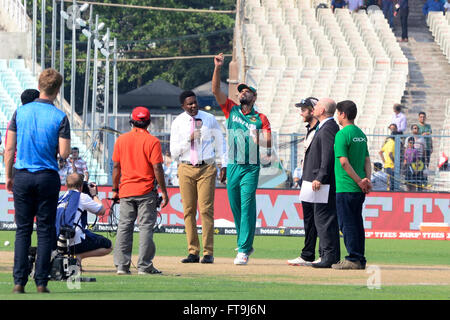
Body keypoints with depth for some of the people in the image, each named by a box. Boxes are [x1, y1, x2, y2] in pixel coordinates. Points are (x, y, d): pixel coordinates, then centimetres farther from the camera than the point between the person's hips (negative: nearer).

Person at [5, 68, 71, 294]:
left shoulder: (20, 112, 1)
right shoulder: (59, 117, -6)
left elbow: (9, 149, 1)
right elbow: (64, 153, -10)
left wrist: (8, 176, 10)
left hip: (22, 176, 2)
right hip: (48, 177, -2)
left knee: (22, 230, 6)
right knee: (45, 231, 4)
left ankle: (19, 282, 1)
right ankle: (41, 282, 1)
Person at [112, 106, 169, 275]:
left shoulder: (121, 140, 4)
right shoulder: (152, 141, -6)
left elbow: (116, 167, 7)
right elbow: (157, 169, -9)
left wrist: (115, 189, 16)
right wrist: (164, 192, -4)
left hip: (126, 191, 3)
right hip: (146, 191, -3)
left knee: (124, 227, 6)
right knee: (146, 227, 0)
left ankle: (121, 265, 3)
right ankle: (144, 266, -3)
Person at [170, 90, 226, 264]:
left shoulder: (210, 119, 5)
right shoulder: (178, 123, 3)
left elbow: (219, 141, 14)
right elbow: (174, 151, 0)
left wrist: (224, 165, 8)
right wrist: (189, 139, -14)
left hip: (207, 168, -1)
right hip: (186, 169, 1)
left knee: (206, 209, -8)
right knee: (189, 211, 1)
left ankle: (208, 252, -8)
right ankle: (193, 252, 5)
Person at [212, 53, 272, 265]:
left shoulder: (260, 119, 3)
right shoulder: (231, 110, 11)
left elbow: (267, 142, -7)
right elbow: (216, 90, 1)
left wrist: (259, 137, -30)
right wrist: (217, 68, -11)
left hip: (251, 168, -4)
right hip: (233, 166, 4)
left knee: (247, 207, -11)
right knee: (235, 208, 9)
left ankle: (243, 250, -13)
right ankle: (245, 245, 23)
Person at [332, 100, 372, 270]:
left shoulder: (342, 134, -12)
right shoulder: (361, 134, 13)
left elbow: (344, 162, -17)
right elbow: (367, 160, 9)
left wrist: (359, 182, -14)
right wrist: (367, 179, -2)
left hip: (346, 188, -8)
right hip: (359, 191, 8)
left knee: (347, 224, -4)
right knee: (357, 223, 12)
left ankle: (353, 259, -6)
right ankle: (360, 259, 13)